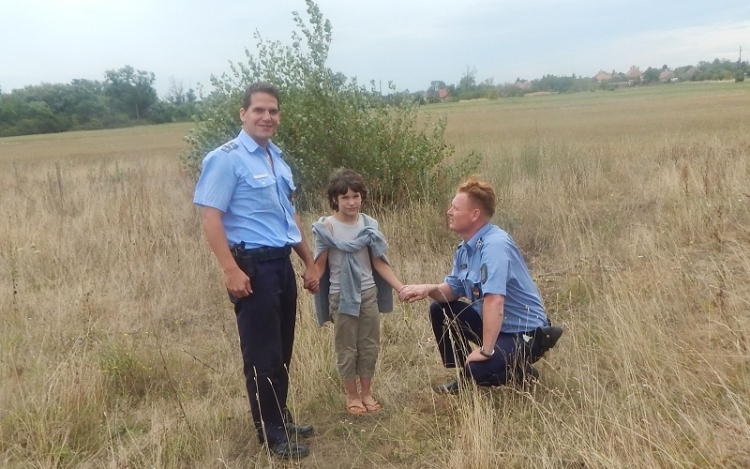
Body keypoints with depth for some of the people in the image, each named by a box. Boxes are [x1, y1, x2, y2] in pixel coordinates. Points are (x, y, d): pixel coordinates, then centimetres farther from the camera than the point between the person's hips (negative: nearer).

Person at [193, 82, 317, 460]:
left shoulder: (277, 159, 15)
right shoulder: (226, 159, -10)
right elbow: (211, 217, -16)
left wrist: (309, 262, 20)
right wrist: (231, 270, -24)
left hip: (282, 263, 8)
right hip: (253, 264, -8)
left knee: (282, 350, 17)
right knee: (262, 354, 2)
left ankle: (281, 419, 33)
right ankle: (271, 434, 17)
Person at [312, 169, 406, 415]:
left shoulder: (369, 224, 0)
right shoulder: (327, 227, -11)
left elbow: (379, 262, 4)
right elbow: (319, 266, -11)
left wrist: (401, 287, -2)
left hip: (369, 293, 4)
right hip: (342, 296, -4)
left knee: (370, 345, 12)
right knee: (346, 348, 8)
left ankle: (366, 392, 29)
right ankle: (352, 395, 25)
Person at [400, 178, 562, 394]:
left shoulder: (495, 245, -28)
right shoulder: (465, 247, 2)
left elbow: (494, 300, -35)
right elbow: (454, 289, 10)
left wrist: (486, 350, -33)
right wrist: (429, 289, -11)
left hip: (524, 332, -9)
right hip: (492, 322, 9)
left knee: (479, 370, -29)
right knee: (440, 310, 4)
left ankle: (523, 374, 4)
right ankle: (465, 375, 15)